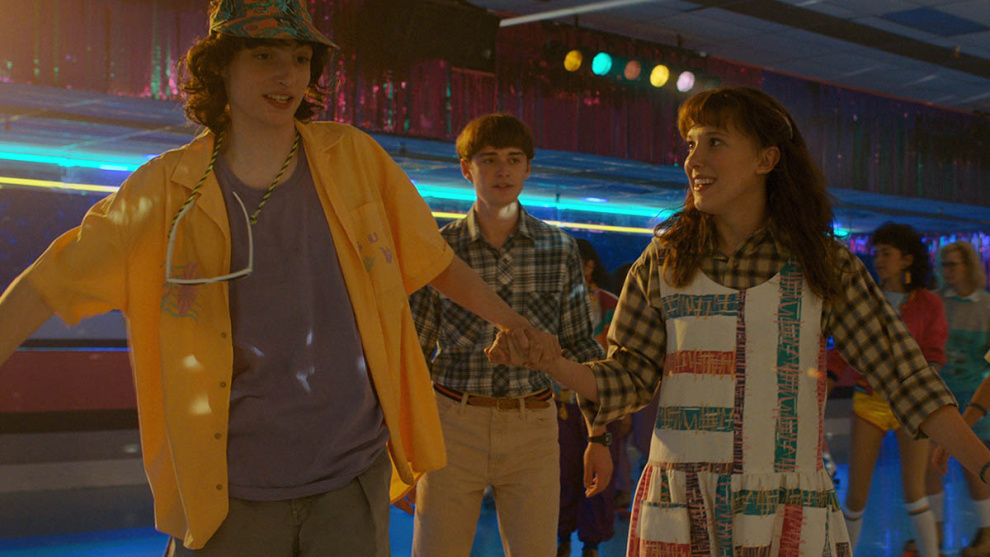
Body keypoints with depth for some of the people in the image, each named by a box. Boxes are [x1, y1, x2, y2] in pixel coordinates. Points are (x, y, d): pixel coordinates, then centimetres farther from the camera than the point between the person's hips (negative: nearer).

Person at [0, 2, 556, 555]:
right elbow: (54, 282, 2)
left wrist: (518, 326, 17)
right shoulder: (168, 188, -2)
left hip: (353, 475, 1)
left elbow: (435, 260, 13)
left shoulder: (355, 160, 2)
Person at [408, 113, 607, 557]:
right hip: (453, 425, -1)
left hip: (533, 427, 1)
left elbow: (578, 346, 9)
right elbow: (415, 350, 6)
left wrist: (598, 437, 5)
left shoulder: (559, 249, 4)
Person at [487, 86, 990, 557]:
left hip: (789, 517, -1)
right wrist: (551, 363, -13)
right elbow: (629, 379, 4)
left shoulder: (825, 267, 1)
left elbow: (901, 375, 0)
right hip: (679, 514, 1)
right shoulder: (663, 263, 4)